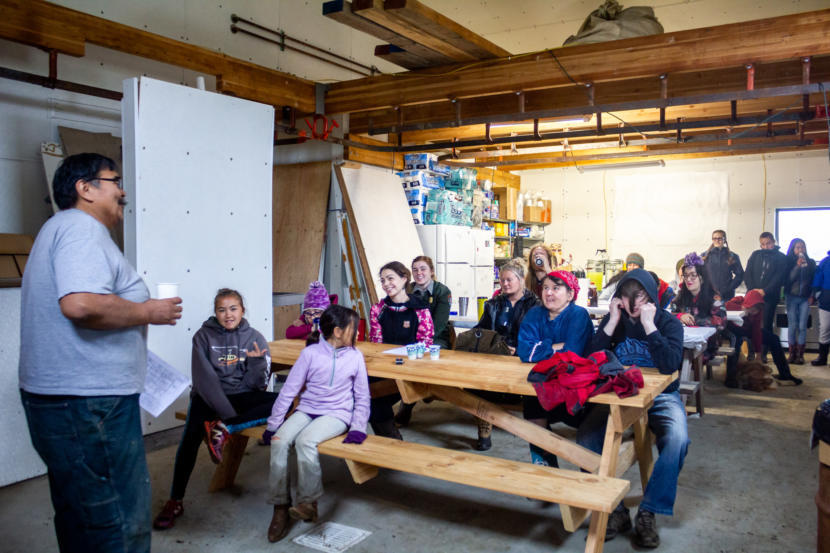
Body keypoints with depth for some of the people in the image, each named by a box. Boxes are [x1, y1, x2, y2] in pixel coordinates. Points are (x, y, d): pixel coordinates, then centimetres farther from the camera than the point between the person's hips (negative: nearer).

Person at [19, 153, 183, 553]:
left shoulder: (63, 228, 21)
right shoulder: (82, 227, -14)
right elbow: (81, 305, -30)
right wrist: (149, 312, -16)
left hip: (56, 398, 11)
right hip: (88, 402, -11)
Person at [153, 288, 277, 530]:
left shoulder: (254, 338, 2)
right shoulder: (204, 336, -1)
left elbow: (255, 385, -1)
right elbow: (205, 380, -11)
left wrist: (257, 363, -24)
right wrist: (229, 412, -22)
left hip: (241, 396, 2)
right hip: (208, 396, -2)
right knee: (191, 435, -31)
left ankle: (222, 428, -26)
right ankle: (175, 501, -16)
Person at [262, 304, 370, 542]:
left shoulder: (355, 356, -2)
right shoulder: (311, 353, -6)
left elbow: (362, 397, 6)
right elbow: (289, 389, -3)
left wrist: (358, 428, -5)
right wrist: (273, 424, -4)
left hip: (337, 415, -1)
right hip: (307, 410, 2)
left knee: (305, 441, -31)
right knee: (279, 441, -25)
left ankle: (308, 503, -17)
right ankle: (280, 508, -11)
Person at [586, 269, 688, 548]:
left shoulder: (668, 322, -7)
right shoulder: (615, 319, 1)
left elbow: (670, 365, -26)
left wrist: (648, 324, -27)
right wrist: (612, 322, -18)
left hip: (661, 397, -2)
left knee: (677, 439, -32)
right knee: (588, 433, -24)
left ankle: (648, 513, -15)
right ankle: (615, 511, -11)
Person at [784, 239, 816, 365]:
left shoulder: (810, 263, 4)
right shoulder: (788, 262, 1)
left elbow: (814, 280, 6)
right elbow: (788, 279, -9)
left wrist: (811, 296, -4)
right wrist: (798, 265, -18)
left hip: (805, 298, 1)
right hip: (792, 297, -1)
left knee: (802, 326, -1)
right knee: (792, 326, 0)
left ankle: (800, 354, 5)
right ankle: (792, 353, 6)